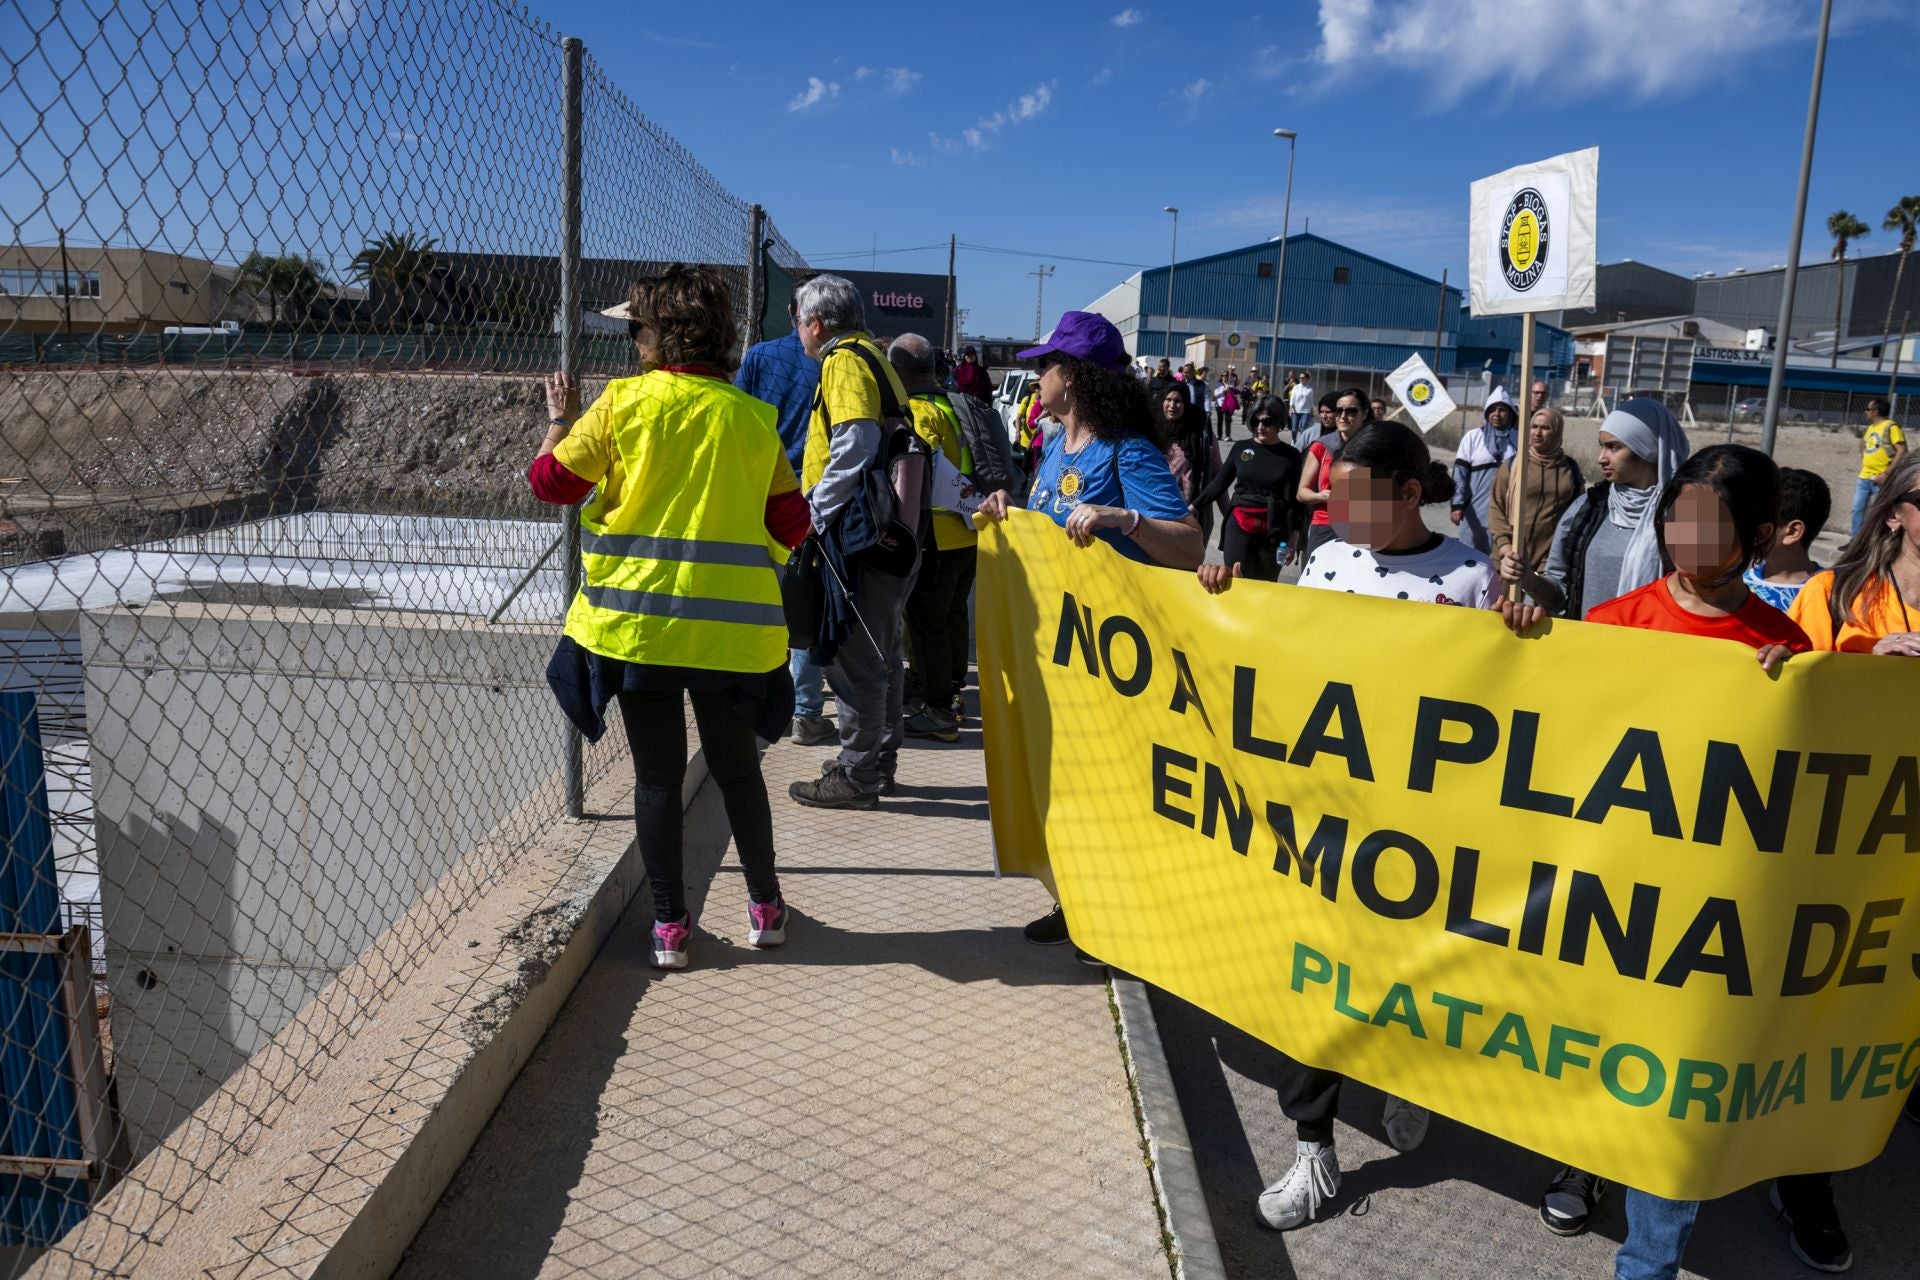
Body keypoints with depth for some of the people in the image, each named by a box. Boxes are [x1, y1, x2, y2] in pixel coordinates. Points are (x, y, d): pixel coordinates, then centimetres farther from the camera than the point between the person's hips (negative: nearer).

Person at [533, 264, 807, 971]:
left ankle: (670, 926, 16)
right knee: (736, 766, 17)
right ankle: (766, 907, 28)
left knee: (657, 774, 10)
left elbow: (551, 482, 2)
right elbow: (791, 525, 2)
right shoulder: (752, 415, 0)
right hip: (730, 625, 2)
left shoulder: (626, 402, -6)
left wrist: (559, 420, 19)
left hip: (637, 617, -1)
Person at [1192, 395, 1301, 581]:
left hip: (1274, 531, -1)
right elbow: (1219, 483, 9)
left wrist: (1295, 532, -4)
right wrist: (1194, 507, 3)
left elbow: (1296, 497, 2)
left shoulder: (1291, 455, 1)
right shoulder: (1240, 448, 4)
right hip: (1239, 526, 1)